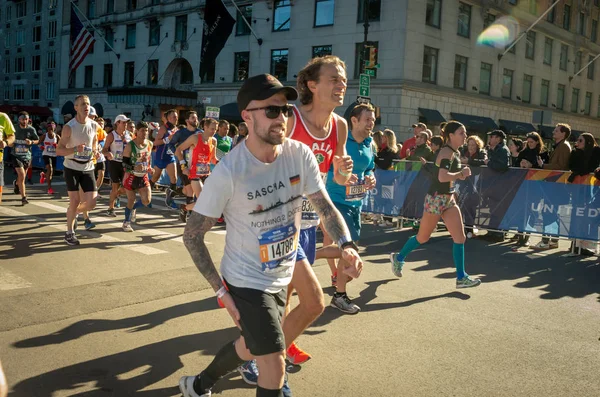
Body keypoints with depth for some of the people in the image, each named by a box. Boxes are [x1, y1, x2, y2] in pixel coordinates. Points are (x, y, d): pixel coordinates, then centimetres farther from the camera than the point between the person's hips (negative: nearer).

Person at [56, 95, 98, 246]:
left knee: (91, 203, -3)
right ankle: (69, 233, 12)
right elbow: (58, 150, -13)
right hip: (72, 167, -4)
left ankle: (73, 213, 31)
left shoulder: (94, 126, 0)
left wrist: (95, 151, 3)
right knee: (75, 200, -6)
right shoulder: (69, 127, -13)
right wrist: (75, 149, -29)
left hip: (88, 168, 4)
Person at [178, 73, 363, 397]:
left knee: (253, 345, 26)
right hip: (246, 280, -6)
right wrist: (221, 290, -18)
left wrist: (346, 245, -24)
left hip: (281, 277, 6)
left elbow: (325, 207, -5)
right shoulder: (228, 172, -25)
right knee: (274, 368, -5)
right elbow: (192, 235, -16)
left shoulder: (300, 154, -12)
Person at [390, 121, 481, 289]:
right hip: (436, 199, -8)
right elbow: (442, 177, -33)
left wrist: (460, 175, 6)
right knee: (423, 237, 8)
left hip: (449, 199, 8)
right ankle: (398, 257, 30)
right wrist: (462, 173, -18)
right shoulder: (447, 152, -18)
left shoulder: (454, 152, 10)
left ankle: (461, 277, 4)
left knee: (460, 237, -1)